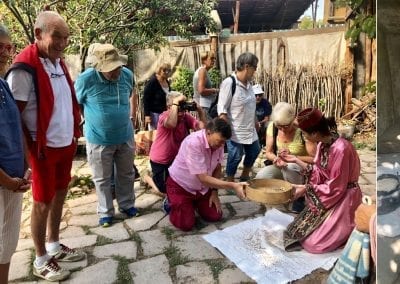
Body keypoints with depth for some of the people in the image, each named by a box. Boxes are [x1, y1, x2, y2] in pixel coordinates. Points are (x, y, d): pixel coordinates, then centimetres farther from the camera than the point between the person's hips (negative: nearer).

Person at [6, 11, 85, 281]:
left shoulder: (59, 62, 7)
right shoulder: (25, 68, -18)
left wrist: (74, 135, 12)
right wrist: (28, 151, -16)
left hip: (66, 144, 7)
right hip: (44, 148, -7)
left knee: (59, 195, 18)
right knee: (43, 202, 6)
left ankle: (54, 246, 37)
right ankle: (41, 260, 25)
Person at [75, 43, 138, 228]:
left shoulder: (128, 74, -9)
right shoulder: (86, 79, -20)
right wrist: (93, 119, 2)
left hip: (125, 136, 3)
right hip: (98, 139, -3)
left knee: (126, 174, 17)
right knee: (102, 179, 11)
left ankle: (127, 204, 37)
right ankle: (106, 212, 28)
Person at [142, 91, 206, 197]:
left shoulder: (186, 117, -9)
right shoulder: (165, 115, -24)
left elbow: (202, 128, -20)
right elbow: (171, 124, -49)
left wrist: (199, 110, -29)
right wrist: (175, 103, -43)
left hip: (176, 159, 5)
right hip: (159, 160, -5)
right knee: (163, 191, 4)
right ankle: (148, 177, 33)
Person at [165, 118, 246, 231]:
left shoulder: (218, 142, -15)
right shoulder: (193, 143, -36)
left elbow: (217, 168, 2)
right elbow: (203, 178, -35)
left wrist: (214, 192, -1)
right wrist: (233, 186, -37)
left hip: (202, 187, 6)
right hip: (181, 186, -6)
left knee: (215, 216, 2)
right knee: (186, 224, -13)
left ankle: (194, 203, 28)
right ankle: (172, 204, 17)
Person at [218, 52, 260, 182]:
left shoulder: (248, 83, 5)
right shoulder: (229, 83, -19)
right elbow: (222, 109, -20)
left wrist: (255, 121, 20)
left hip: (249, 129, 8)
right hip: (235, 131, -8)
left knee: (254, 151, 20)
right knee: (235, 157, 4)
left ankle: (244, 177, 40)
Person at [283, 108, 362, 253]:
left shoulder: (341, 149, -27)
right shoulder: (322, 144, -1)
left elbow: (335, 187, -23)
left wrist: (306, 189, -16)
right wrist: (296, 160, 8)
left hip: (343, 199, -8)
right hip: (326, 196, 8)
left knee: (313, 242, -10)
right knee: (301, 230, 5)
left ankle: (346, 230, 10)